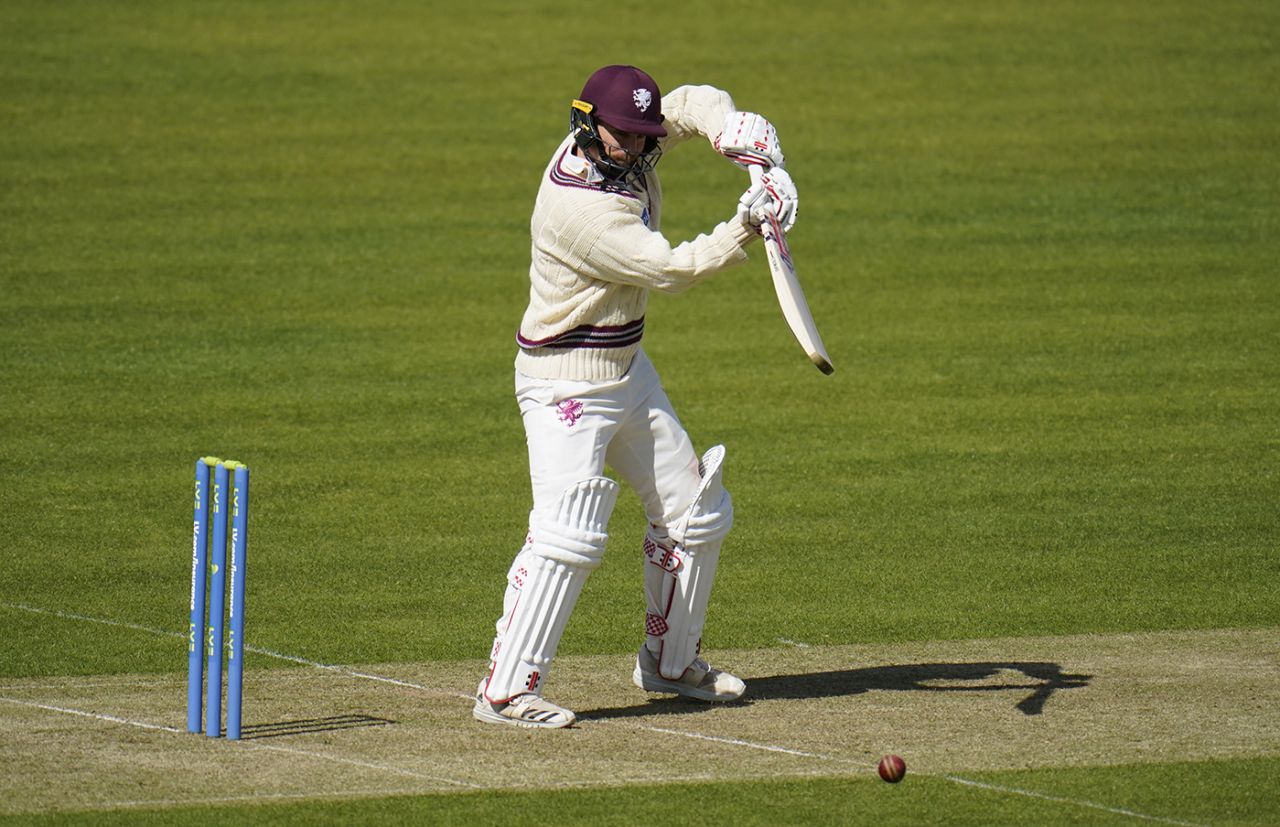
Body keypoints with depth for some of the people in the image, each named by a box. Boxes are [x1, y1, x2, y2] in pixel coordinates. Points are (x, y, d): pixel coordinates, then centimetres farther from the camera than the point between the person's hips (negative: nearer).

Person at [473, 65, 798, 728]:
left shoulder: (631, 150, -4)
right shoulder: (578, 206, -28)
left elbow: (698, 103, 5)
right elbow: (673, 269, -25)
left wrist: (752, 147, -12)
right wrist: (745, 227, -30)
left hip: (628, 372, 10)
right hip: (566, 383, -10)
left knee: (695, 515, 16)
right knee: (570, 533, -21)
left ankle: (670, 661, 31)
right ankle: (504, 691, -19)